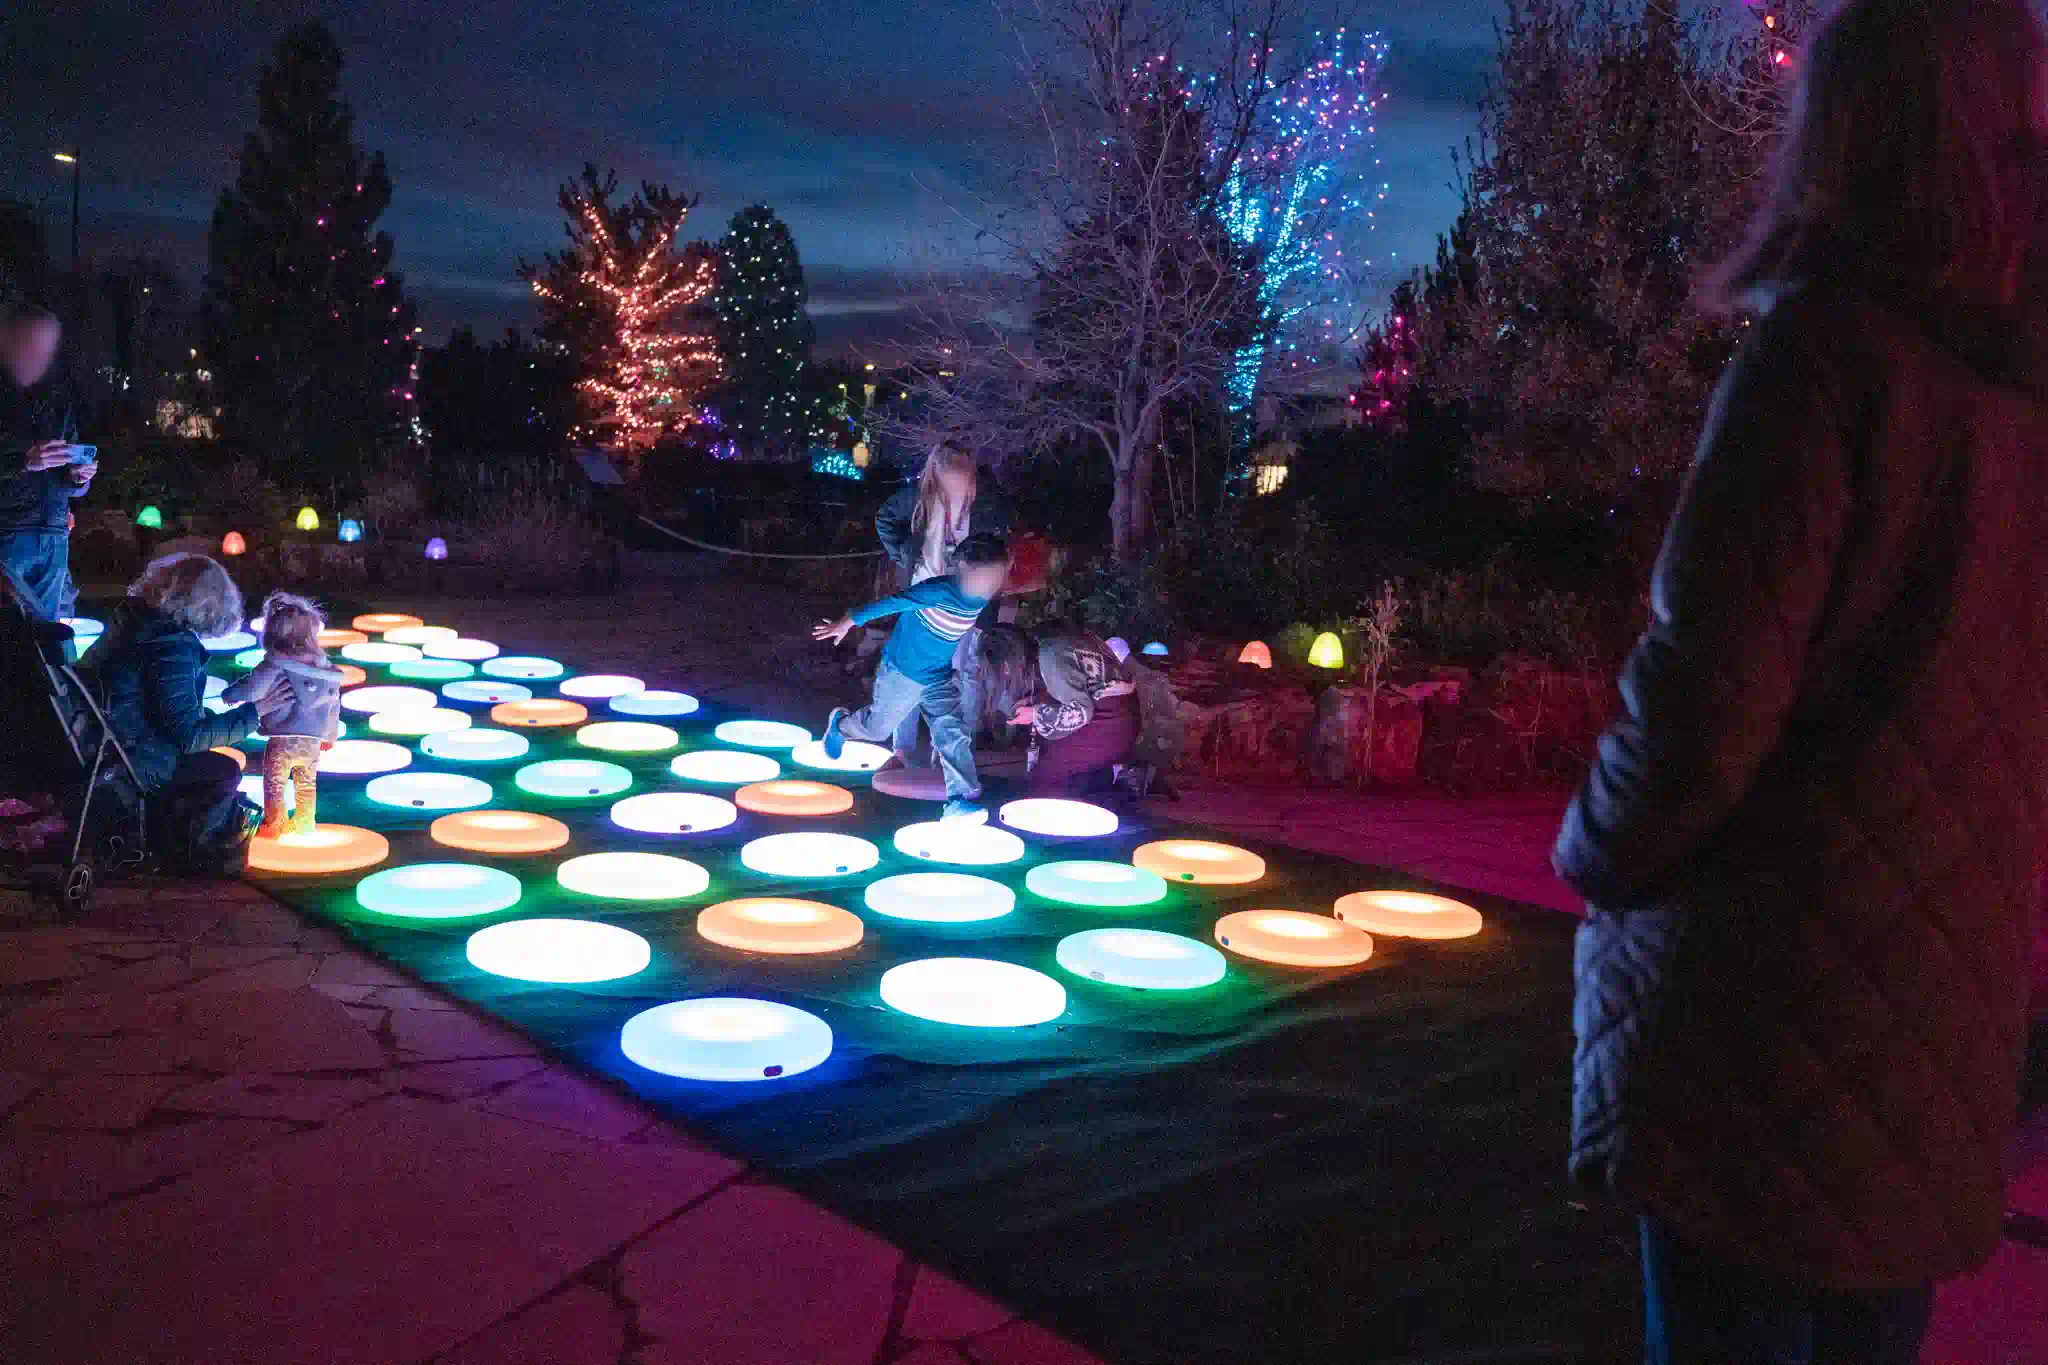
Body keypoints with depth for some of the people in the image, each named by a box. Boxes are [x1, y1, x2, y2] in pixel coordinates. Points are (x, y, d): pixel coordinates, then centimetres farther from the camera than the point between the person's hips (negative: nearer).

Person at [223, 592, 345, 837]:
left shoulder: (274, 665, -15)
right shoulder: (324, 668, 3)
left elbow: (250, 690, -19)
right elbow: (333, 705, 11)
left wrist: (228, 695, 3)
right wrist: (329, 736, 25)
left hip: (282, 740, -5)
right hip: (312, 741, 5)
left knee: (275, 784, 10)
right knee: (307, 784, 20)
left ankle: (272, 825, 16)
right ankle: (303, 823, 30)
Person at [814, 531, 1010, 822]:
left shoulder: (979, 600, -9)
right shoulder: (939, 591, -33)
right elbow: (890, 603, -28)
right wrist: (846, 623, -25)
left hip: (940, 680, 6)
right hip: (902, 674, -5)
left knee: (954, 734, -6)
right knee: (878, 727, 16)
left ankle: (962, 798, -5)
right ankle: (839, 724, 47)